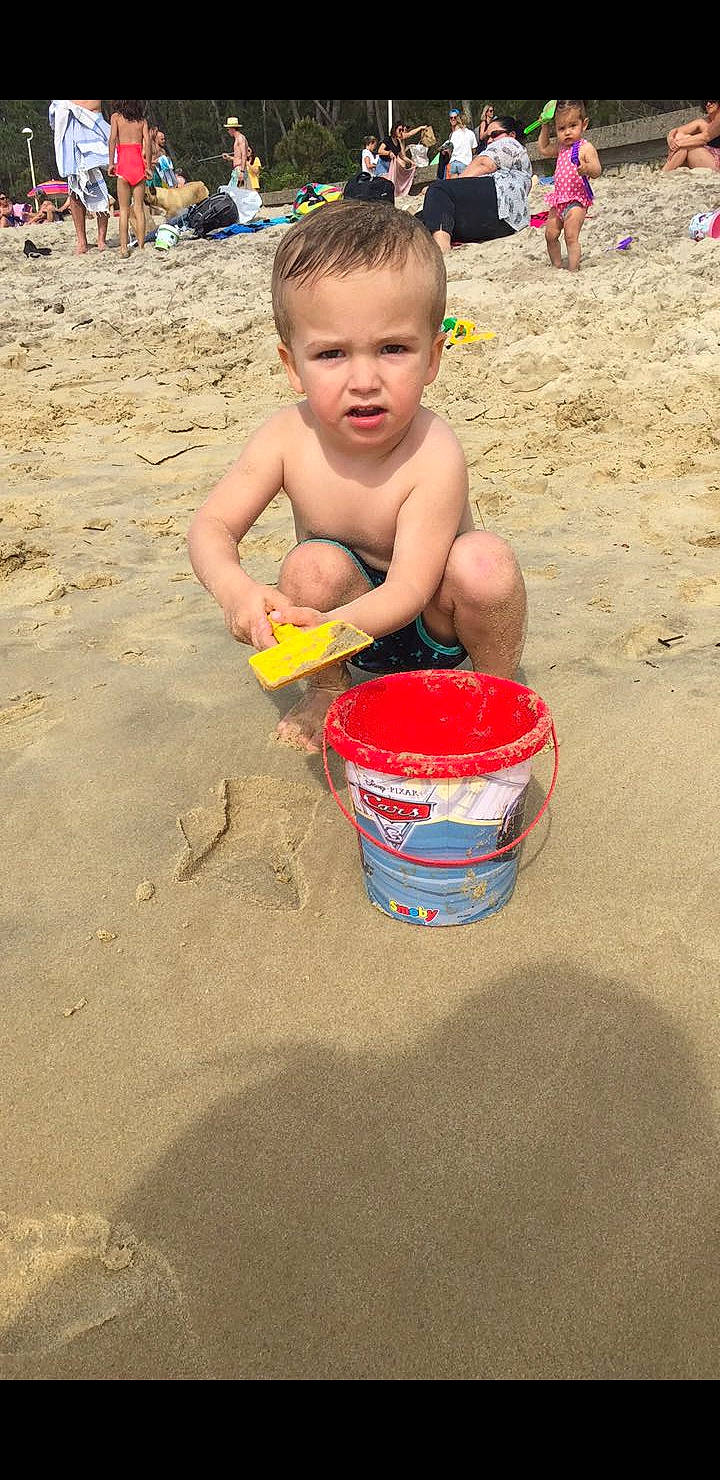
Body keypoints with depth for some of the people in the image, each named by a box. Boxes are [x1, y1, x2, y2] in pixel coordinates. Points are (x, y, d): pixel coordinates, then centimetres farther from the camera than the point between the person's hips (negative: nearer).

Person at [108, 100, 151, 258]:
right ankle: (141, 246, 1)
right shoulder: (142, 119, 11)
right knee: (139, 208, 5)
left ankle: (124, 247, -7)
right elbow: (147, 141, 2)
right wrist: (148, 166, 4)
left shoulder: (116, 116, 7)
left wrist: (111, 163, -3)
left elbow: (113, 139, -4)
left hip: (123, 162, -2)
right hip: (139, 162, 2)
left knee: (124, 209, 0)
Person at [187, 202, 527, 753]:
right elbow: (211, 527, -14)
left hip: (435, 623, -2)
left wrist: (325, 627, -51)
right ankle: (329, 691, 1)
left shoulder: (433, 456, -29)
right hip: (347, 606, 2)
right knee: (313, 566, -29)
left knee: (483, 561, -32)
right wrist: (235, 590, -36)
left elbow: (408, 589, -32)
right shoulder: (288, 437, -18)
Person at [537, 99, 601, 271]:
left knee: (571, 237, -15)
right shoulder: (560, 147, 10)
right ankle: (557, 267, 19)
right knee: (550, 234, 7)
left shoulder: (586, 148, -13)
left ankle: (573, 271, -13)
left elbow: (597, 171, -24)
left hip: (576, 201, -8)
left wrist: (587, 168, -46)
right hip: (559, 199, 8)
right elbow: (542, 150, 28)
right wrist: (545, 127, 18)